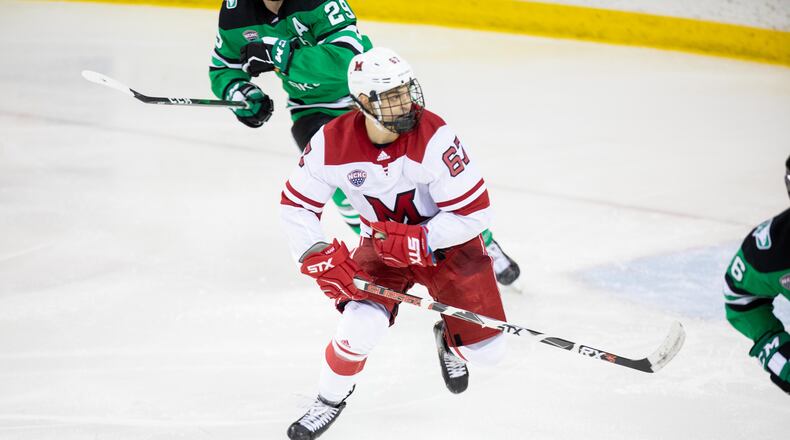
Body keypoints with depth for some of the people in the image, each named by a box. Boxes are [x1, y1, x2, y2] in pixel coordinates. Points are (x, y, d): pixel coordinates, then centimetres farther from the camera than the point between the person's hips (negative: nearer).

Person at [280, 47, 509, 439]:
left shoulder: (434, 137, -29)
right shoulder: (332, 142, -22)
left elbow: (473, 212, -25)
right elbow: (296, 203, -8)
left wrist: (419, 241, -31)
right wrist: (320, 256, -20)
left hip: (445, 240, -1)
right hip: (381, 244, 1)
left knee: (486, 351, -3)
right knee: (361, 326, -25)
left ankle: (450, 340, 36)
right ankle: (330, 399, 6)